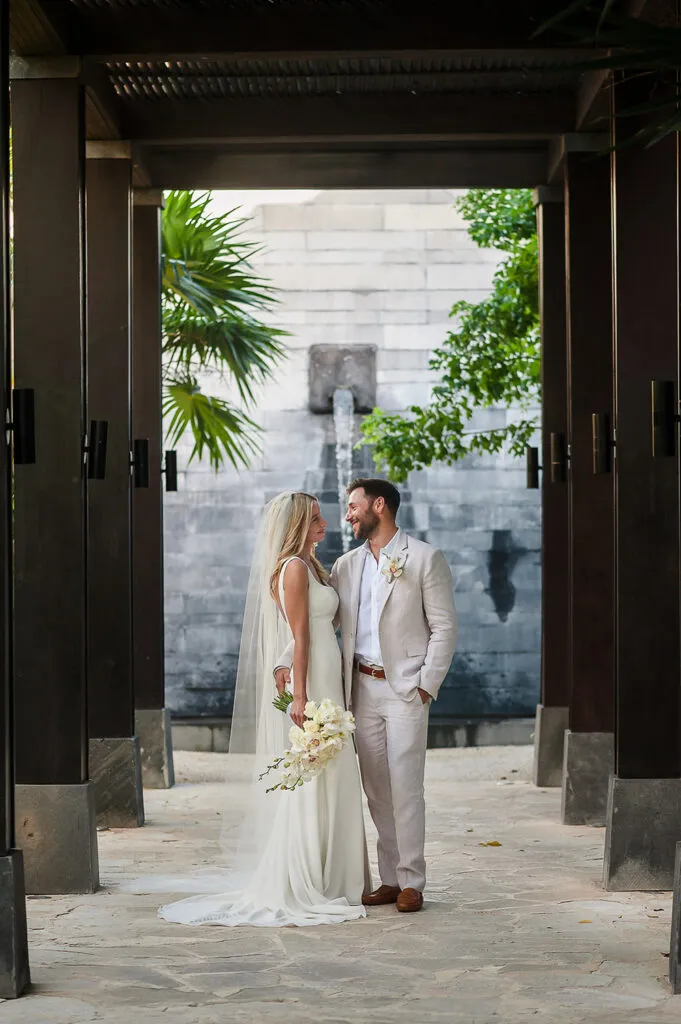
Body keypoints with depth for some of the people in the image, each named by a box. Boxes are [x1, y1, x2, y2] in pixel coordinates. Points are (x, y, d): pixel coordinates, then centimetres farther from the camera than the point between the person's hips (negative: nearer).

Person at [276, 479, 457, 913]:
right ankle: (390, 879, 13)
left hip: (405, 688, -5)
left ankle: (412, 882, -2)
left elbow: (445, 627, -5)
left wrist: (426, 685, -11)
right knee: (376, 789, 7)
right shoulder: (347, 566, 12)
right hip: (362, 687, 5)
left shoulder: (425, 559, -3)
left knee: (405, 786, -8)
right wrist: (287, 661, -5)